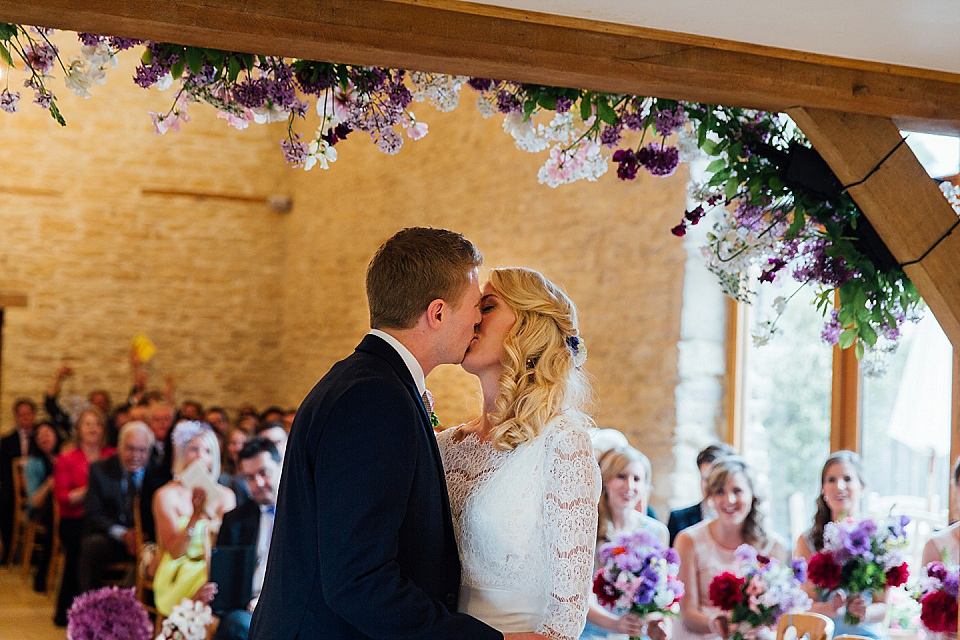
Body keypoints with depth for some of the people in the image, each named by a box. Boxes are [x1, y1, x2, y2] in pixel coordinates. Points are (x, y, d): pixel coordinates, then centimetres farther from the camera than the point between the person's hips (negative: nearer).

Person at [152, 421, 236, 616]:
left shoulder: (225, 495, 10)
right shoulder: (166, 495, -1)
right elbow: (174, 552, -11)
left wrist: (209, 514, -18)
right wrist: (195, 517, -25)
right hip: (179, 577, -4)